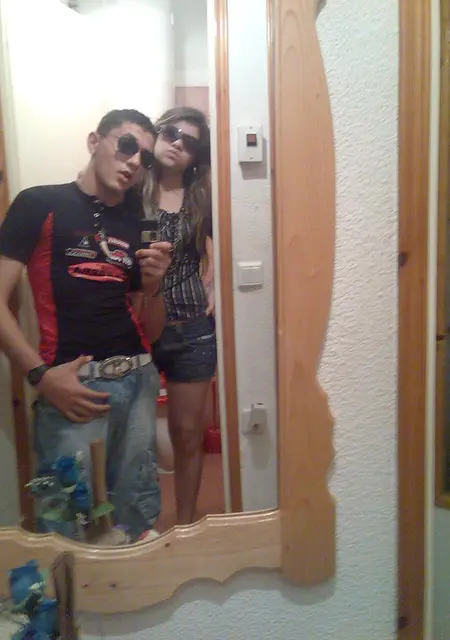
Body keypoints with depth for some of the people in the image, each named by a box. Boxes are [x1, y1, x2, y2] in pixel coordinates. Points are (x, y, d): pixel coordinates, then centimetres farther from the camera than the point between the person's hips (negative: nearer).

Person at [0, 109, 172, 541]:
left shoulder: (136, 226, 15)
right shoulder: (39, 205, 1)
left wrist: (152, 287, -3)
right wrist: (41, 374, -14)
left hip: (139, 380, 5)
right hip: (75, 384, -4)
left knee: (139, 514, 10)